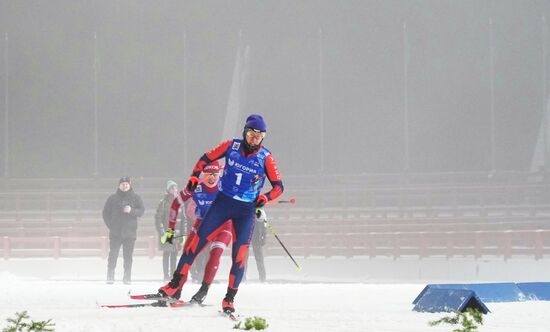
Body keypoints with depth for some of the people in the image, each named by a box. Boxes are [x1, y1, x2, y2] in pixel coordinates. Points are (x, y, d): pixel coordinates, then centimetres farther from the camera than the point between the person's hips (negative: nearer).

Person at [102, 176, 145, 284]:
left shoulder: (135, 198, 7)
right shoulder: (113, 198, 6)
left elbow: (141, 210, 1)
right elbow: (106, 213, 8)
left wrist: (131, 210, -17)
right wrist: (110, 225, 0)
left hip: (130, 232, 0)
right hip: (115, 232, 0)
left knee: (128, 256, 0)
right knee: (113, 255, -4)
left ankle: (127, 277, 5)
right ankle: (110, 277, 0)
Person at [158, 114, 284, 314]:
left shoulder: (266, 158, -7)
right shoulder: (231, 146, -3)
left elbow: (279, 186, -3)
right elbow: (206, 158, 10)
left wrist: (265, 198, -22)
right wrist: (194, 177, -2)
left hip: (246, 210, -1)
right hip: (222, 202, 1)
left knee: (239, 255, -8)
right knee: (198, 240, -5)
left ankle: (229, 299, 2)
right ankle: (176, 285, 3)